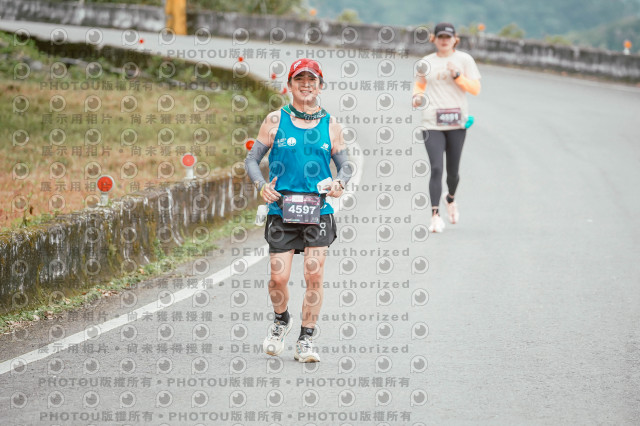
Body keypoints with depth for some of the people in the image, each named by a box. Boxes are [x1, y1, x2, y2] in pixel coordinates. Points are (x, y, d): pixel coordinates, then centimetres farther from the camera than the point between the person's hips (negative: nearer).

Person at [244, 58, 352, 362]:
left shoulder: (330, 125, 9)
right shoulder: (275, 121, 6)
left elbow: (345, 166, 13)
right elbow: (252, 159, 7)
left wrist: (339, 183, -9)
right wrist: (261, 185, -11)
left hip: (318, 211, 1)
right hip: (282, 209, 0)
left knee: (314, 276, -8)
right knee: (278, 278, -5)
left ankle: (306, 341, 5)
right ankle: (281, 320, 27)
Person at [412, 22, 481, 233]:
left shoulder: (464, 60, 3)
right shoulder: (426, 63, 9)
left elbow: (475, 89, -1)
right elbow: (419, 84, 26)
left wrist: (457, 75, -15)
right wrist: (417, 95, 5)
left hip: (457, 122, 0)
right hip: (432, 123, 0)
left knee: (452, 170, 8)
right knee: (436, 168, -13)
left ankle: (450, 198, 40)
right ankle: (435, 214, -13)